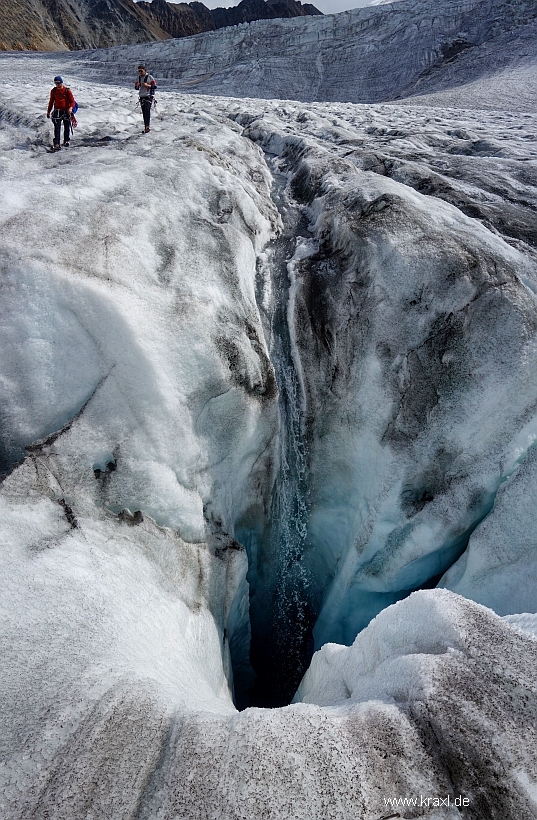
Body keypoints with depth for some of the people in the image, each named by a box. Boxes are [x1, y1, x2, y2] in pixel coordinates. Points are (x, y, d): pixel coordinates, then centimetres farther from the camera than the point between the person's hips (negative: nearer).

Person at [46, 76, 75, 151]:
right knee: (57, 128, -8)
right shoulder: (53, 91, 7)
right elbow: (51, 101, 15)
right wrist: (48, 111, 16)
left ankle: (66, 141, 30)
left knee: (67, 127, 10)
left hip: (66, 111, -1)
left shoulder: (67, 91, -2)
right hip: (57, 112, 1)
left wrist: (71, 107, -24)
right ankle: (56, 144, -12)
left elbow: (72, 101, -4)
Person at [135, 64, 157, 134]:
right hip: (142, 97, 6)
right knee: (144, 113, 7)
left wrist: (147, 85, -19)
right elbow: (136, 88, 16)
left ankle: (147, 127, -25)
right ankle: (146, 127, 13)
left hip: (149, 96, -6)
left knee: (147, 111, -20)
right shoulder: (139, 78, 11)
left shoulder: (149, 77, -5)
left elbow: (155, 86, -7)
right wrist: (137, 85, -7)